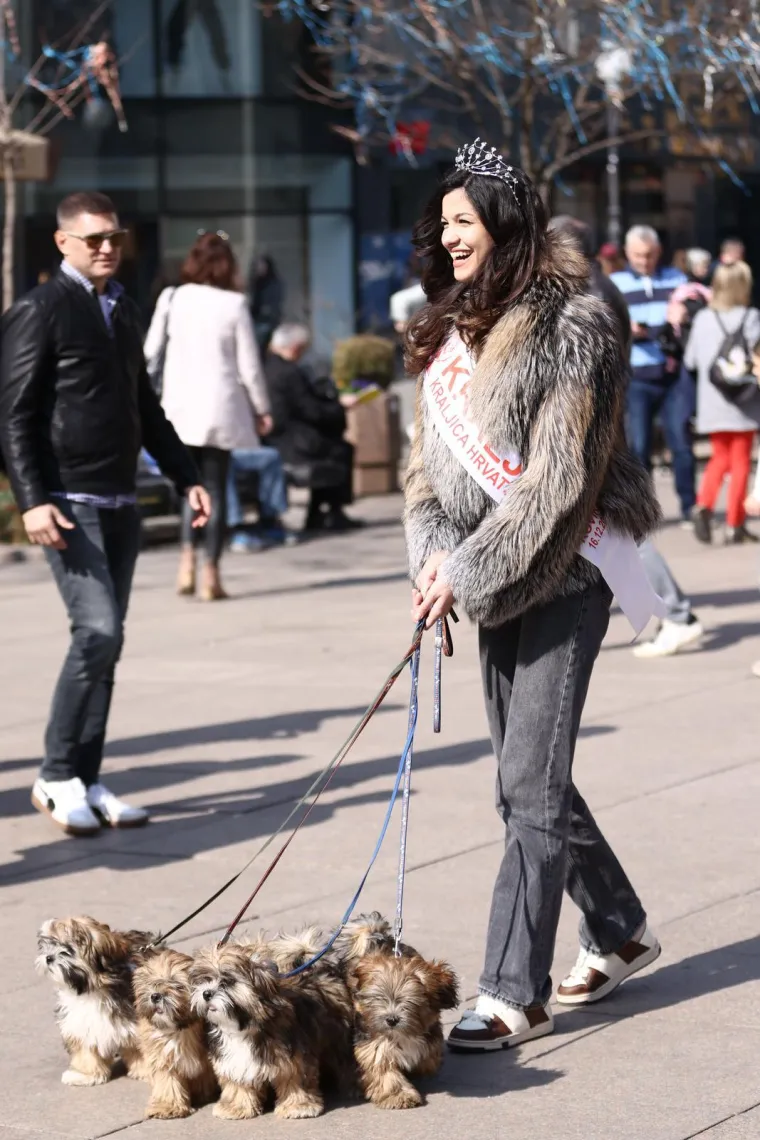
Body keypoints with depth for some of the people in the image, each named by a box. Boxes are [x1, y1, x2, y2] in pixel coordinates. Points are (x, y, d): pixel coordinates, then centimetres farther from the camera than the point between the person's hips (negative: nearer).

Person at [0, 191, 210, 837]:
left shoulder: (125, 313, 18)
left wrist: (186, 477, 19)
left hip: (120, 503, 7)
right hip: (67, 503, -7)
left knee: (106, 641, 7)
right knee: (98, 631, -16)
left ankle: (85, 783, 13)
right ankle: (58, 777, -4)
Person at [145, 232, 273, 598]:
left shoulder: (172, 299, -1)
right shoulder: (233, 305, -6)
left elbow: (149, 354, 2)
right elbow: (249, 365, -3)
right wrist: (262, 409, 9)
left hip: (181, 407, 2)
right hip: (220, 408, -2)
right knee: (215, 488, 6)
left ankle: (187, 558, -5)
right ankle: (210, 573, 4)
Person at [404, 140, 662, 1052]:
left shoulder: (570, 325, -12)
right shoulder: (450, 330, 12)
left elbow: (560, 478, -17)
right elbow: (429, 462, 11)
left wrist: (471, 570, -18)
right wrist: (432, 553, -7)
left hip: (563, 579, -8)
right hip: (494, 586, 8)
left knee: (530, 786, -10)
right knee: (529, 781, 14)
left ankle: (514, 994, -8)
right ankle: (620, 933, 31)